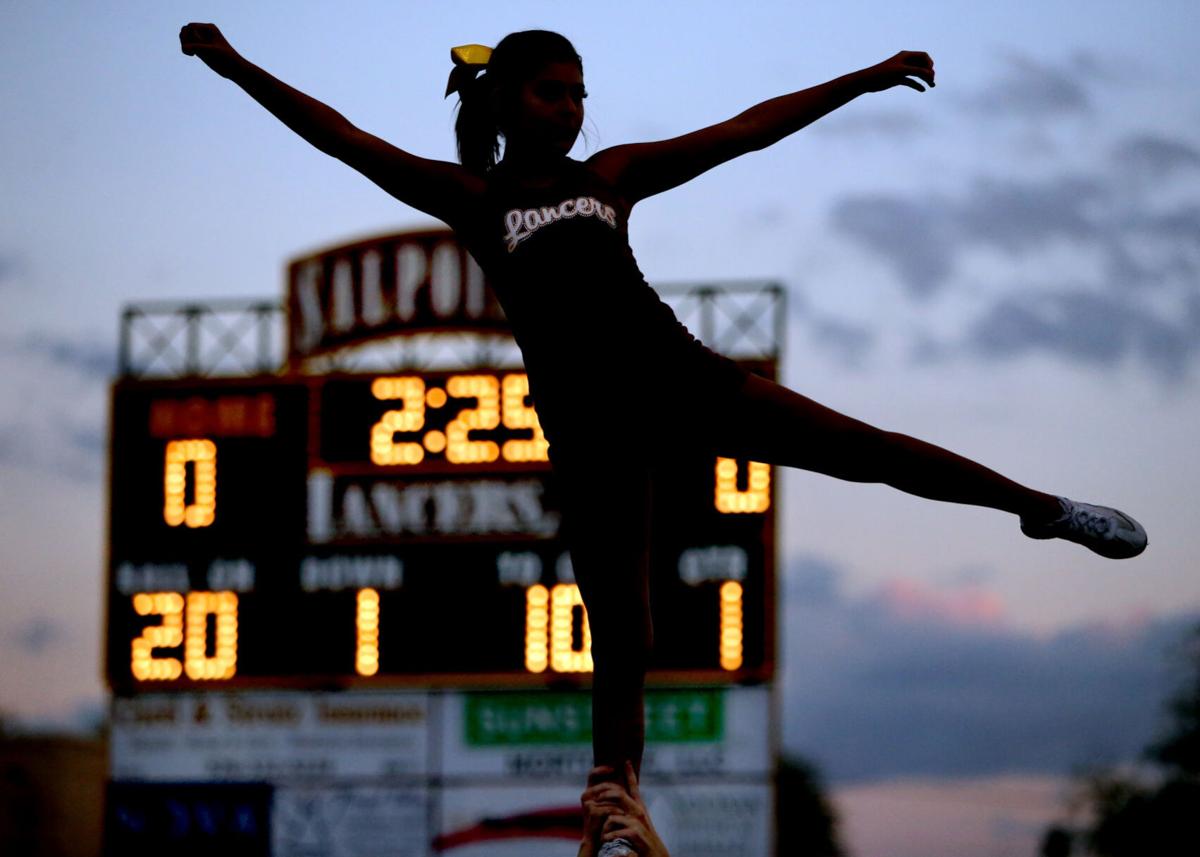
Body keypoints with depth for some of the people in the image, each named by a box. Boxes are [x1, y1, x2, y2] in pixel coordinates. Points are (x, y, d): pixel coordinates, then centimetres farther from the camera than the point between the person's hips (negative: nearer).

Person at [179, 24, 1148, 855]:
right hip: (587, 422, -2)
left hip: (674, 372, 2)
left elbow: (745, 131, 11)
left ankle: (1044, 506, 12)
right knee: (619, 646, -1)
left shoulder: (613, 174, 11)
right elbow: (346, 139, -2)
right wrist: (239, 68, -10)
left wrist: (863, 81, 10)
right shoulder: (469, 196, 4)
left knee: (863, 448, -4)